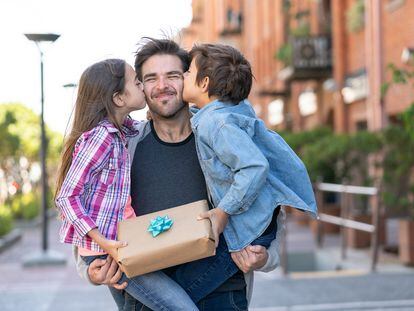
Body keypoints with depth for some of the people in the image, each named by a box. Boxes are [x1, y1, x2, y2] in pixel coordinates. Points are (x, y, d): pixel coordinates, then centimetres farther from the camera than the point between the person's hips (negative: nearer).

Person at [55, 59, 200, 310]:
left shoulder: (121, 131, 8)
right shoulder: (101, 136, -17)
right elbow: (67, 196, -18)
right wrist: (102, 241, -25)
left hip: (117, 241, 9)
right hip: (104, 247, -9)